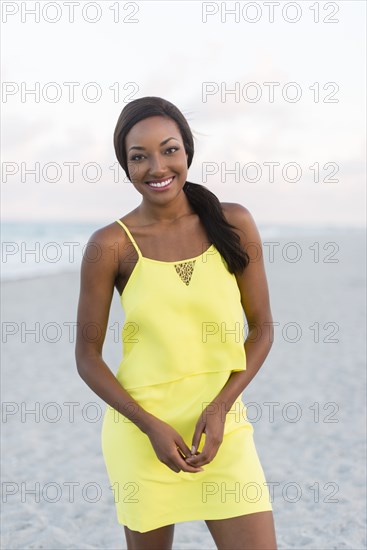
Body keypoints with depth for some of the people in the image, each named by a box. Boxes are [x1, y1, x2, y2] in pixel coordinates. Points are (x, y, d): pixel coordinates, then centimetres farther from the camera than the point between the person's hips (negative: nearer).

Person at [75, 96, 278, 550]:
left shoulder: (234, 223, -3)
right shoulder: (110, 245, -7)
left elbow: (262, 328, 2)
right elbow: (87, 357, -3)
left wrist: (220, 407, -10)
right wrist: (151, 426, -13)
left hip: (222, 427, 1)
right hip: (140, 430, -1)